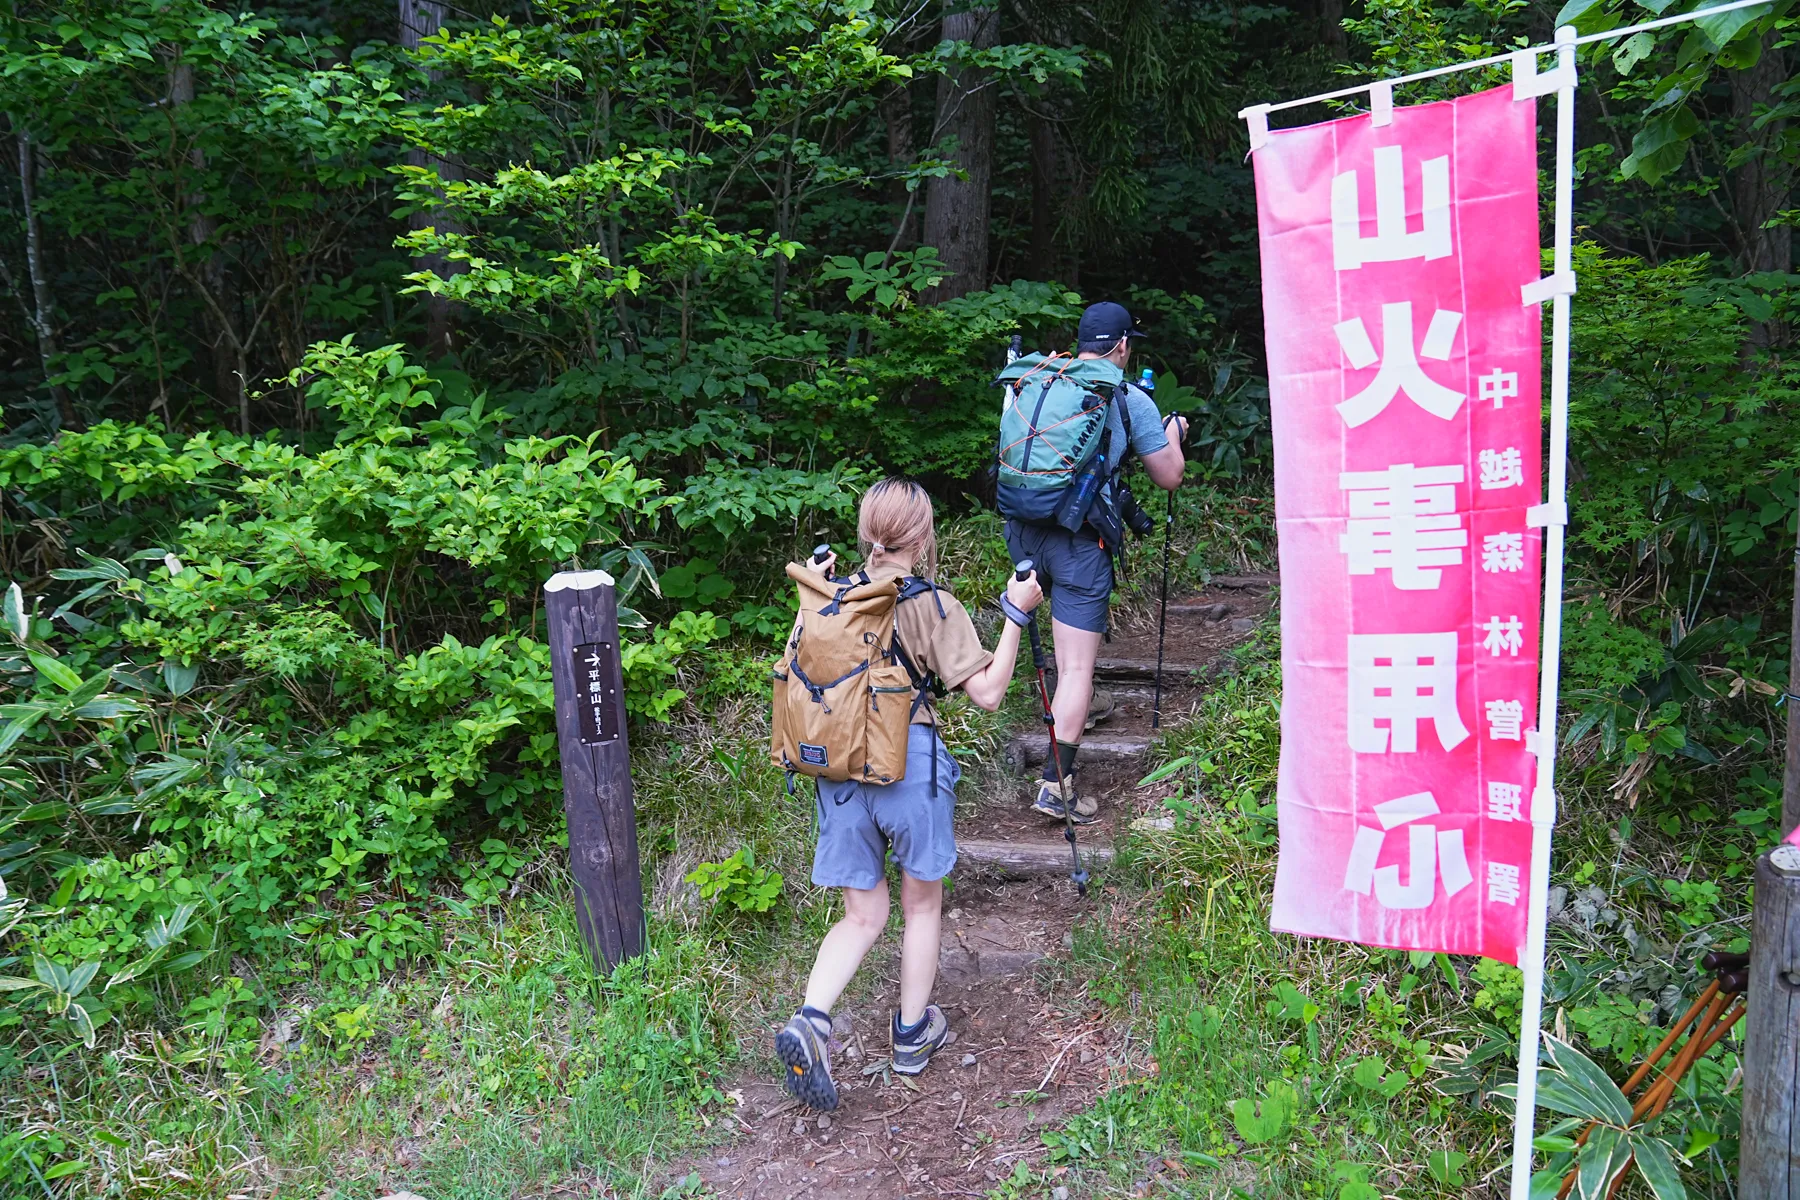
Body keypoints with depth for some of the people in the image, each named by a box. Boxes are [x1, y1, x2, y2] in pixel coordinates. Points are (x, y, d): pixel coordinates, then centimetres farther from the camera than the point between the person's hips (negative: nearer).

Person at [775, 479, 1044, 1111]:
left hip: (836, 767, 4)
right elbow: (987, 692, -7)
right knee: (922, 902, 19)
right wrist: (1016, 614, 1)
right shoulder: (935, 605, -7)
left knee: (863, 916, 15)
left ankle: (809, 1020, -7)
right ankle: (912, 1034, 31)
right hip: (909, 762, -4)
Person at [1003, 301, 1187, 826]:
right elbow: (1169, 477, 5)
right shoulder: (1129, 400, -2)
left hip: (1023, 526, 6)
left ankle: (1078, 704, 50)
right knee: (1076, 665, -4)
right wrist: (1173, 430, 26)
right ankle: (1057, 784, -7)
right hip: (1078, 536, -6)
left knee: (1071, 611, 34)